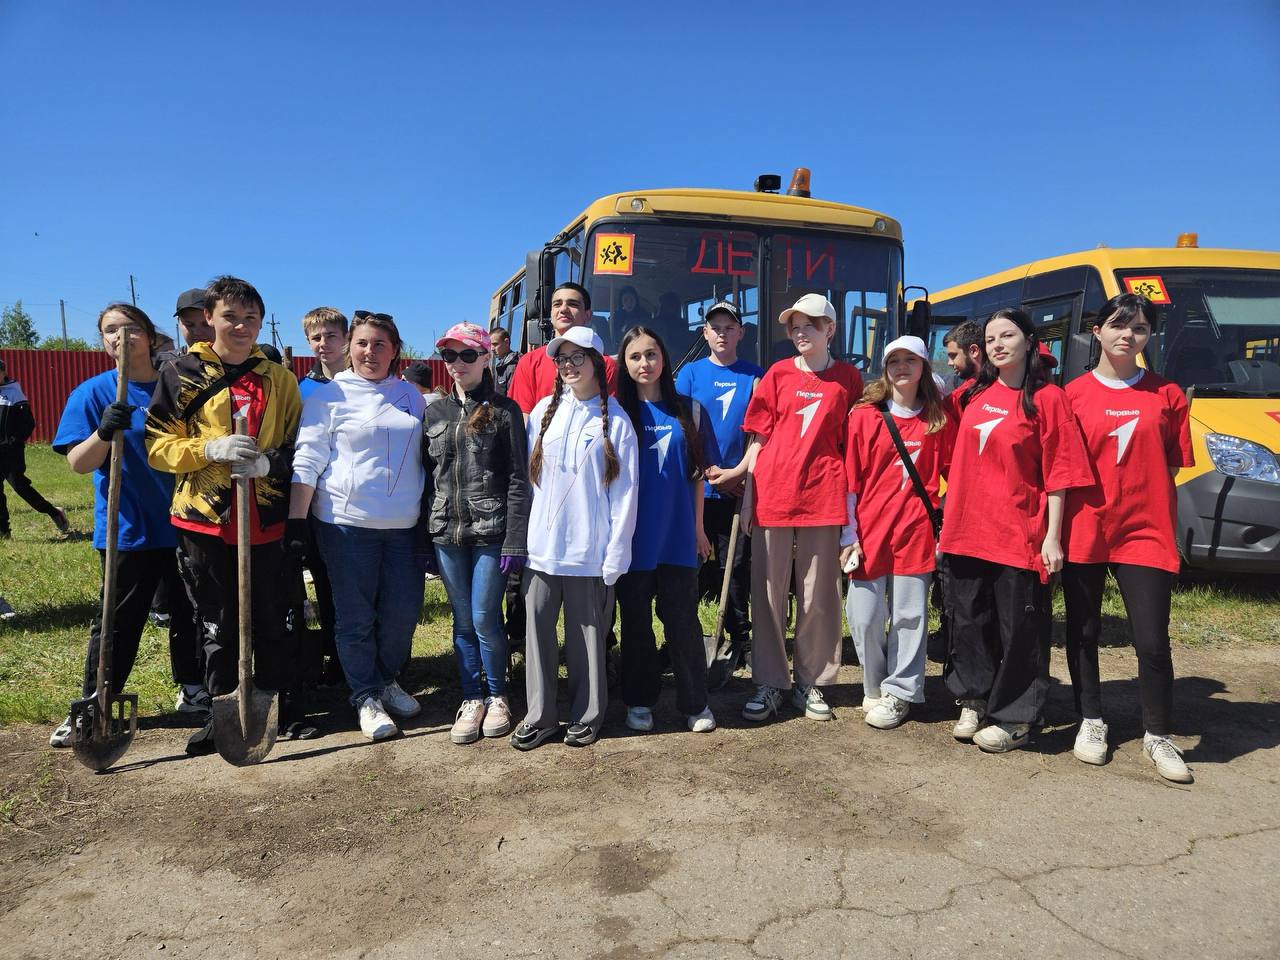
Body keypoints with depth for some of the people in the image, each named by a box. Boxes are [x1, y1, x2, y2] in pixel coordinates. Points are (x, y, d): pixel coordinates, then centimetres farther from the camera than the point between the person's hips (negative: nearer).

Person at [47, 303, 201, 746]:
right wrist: (104, 431, -28)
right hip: (127, 530, -2)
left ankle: (192, 689, 31)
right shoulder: (92, 393, -3)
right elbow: (78, 463, -9)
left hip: (182, 524, 3)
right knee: (118, 621, 5)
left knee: (189, 611, 13)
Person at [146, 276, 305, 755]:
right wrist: (211, 449, -17)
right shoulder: (180, 374, 3)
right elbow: (158, 446, 1)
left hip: (265, 521, 1)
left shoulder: (278, 378, 8)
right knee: (216, 625, 7)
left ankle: (279, 707, 23)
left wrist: (270, 463, -11)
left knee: (269, 622, 8)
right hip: (204, 519, -1)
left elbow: (297, 445, 11)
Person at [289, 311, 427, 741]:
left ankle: (387, 680, 30)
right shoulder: (329, 397, -2)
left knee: (404, 608, 7)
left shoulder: (411, 396, 11)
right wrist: (296, 522, -11)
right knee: (356, 615, 4)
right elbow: (307, 462, -5)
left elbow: (424, 457, 19)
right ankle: (366, 697, 20)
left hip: (403, 524, 4)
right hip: (347, 523, -4)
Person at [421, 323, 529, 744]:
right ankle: (472, 699, 23)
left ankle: (497, 696, 20)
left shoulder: (504, 410, -2)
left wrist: (514, 541, -12)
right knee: (463, 620, 9)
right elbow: (427, 476, 13)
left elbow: (518, 480, -6)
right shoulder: (435, 413, 11)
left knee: (485, 618, -1)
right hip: (446, 533, 4)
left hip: (490, 532, -4)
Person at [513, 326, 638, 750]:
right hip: (541, 546, 3)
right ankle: (540, 715, 18)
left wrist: (616, 555, -8)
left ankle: (586, 716, 21)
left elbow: (625, 492, -4)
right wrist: (521, 536, 6)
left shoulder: (615, 420, -1)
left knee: (587, 633, 6)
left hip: (590, 551, -3)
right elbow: (527, 474, 11)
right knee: (538, 628, 5)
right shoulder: (544, 411, 8)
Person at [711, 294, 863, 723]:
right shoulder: (778, 373, 7)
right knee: (769, 594, 5)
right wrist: (740, 473, -3)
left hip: (822, 497, 0)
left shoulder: (848, 377, 6)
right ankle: (769, 684, 15)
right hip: (773, 494, 1)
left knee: (817, 596, 6)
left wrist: (850, 501, 2)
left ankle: (811, 683, 19)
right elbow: (760, 438, 7)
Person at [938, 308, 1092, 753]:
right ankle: (974, 702, 29)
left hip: (1019, 534, -5)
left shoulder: (1047, 397, -5)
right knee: (970, 621, 13)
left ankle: (1013, 718, 17)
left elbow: (1059, 473, -8)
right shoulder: (973, 395, 9)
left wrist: (1053, 536, -12)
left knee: (1017, 628, 3)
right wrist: (950, 521, 14)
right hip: (967, 530, 5)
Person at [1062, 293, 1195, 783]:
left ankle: (1157, 736, 18)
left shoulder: (1166, 395, 4)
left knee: (1153, 641, -2)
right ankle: (1091, 722, 29)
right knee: (1083, 633, 11)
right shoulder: (1073, 394, 1)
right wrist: (1055, 534, -3)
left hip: (1145, 533, 0)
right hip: (1084, 532, 0)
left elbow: (1172, 467, 9)